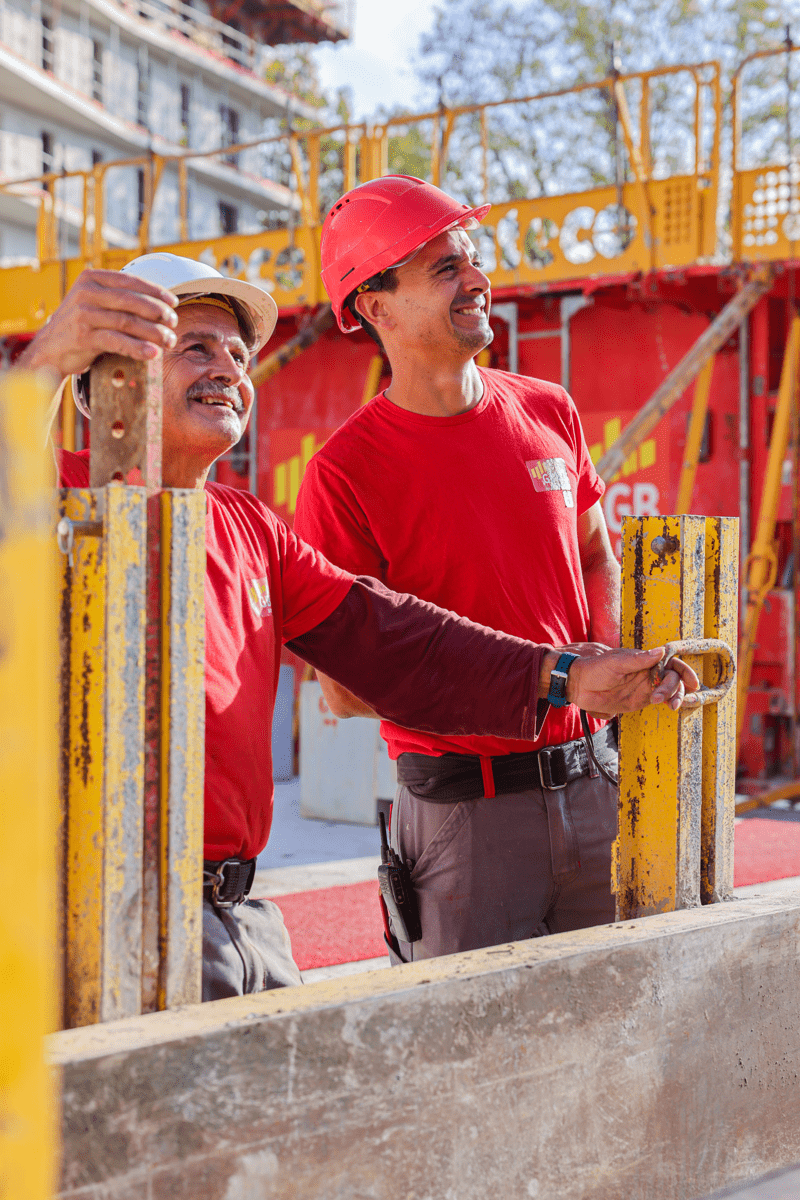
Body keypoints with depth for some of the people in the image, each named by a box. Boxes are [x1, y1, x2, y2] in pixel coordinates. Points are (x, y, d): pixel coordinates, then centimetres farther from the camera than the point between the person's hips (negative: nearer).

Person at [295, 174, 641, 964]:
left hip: (593, 783, 5)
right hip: (464, 804, -5)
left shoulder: (550, 414, 6)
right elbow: (345, 688, -12)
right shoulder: (346, 473, -11)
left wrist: (607, 660, 2)